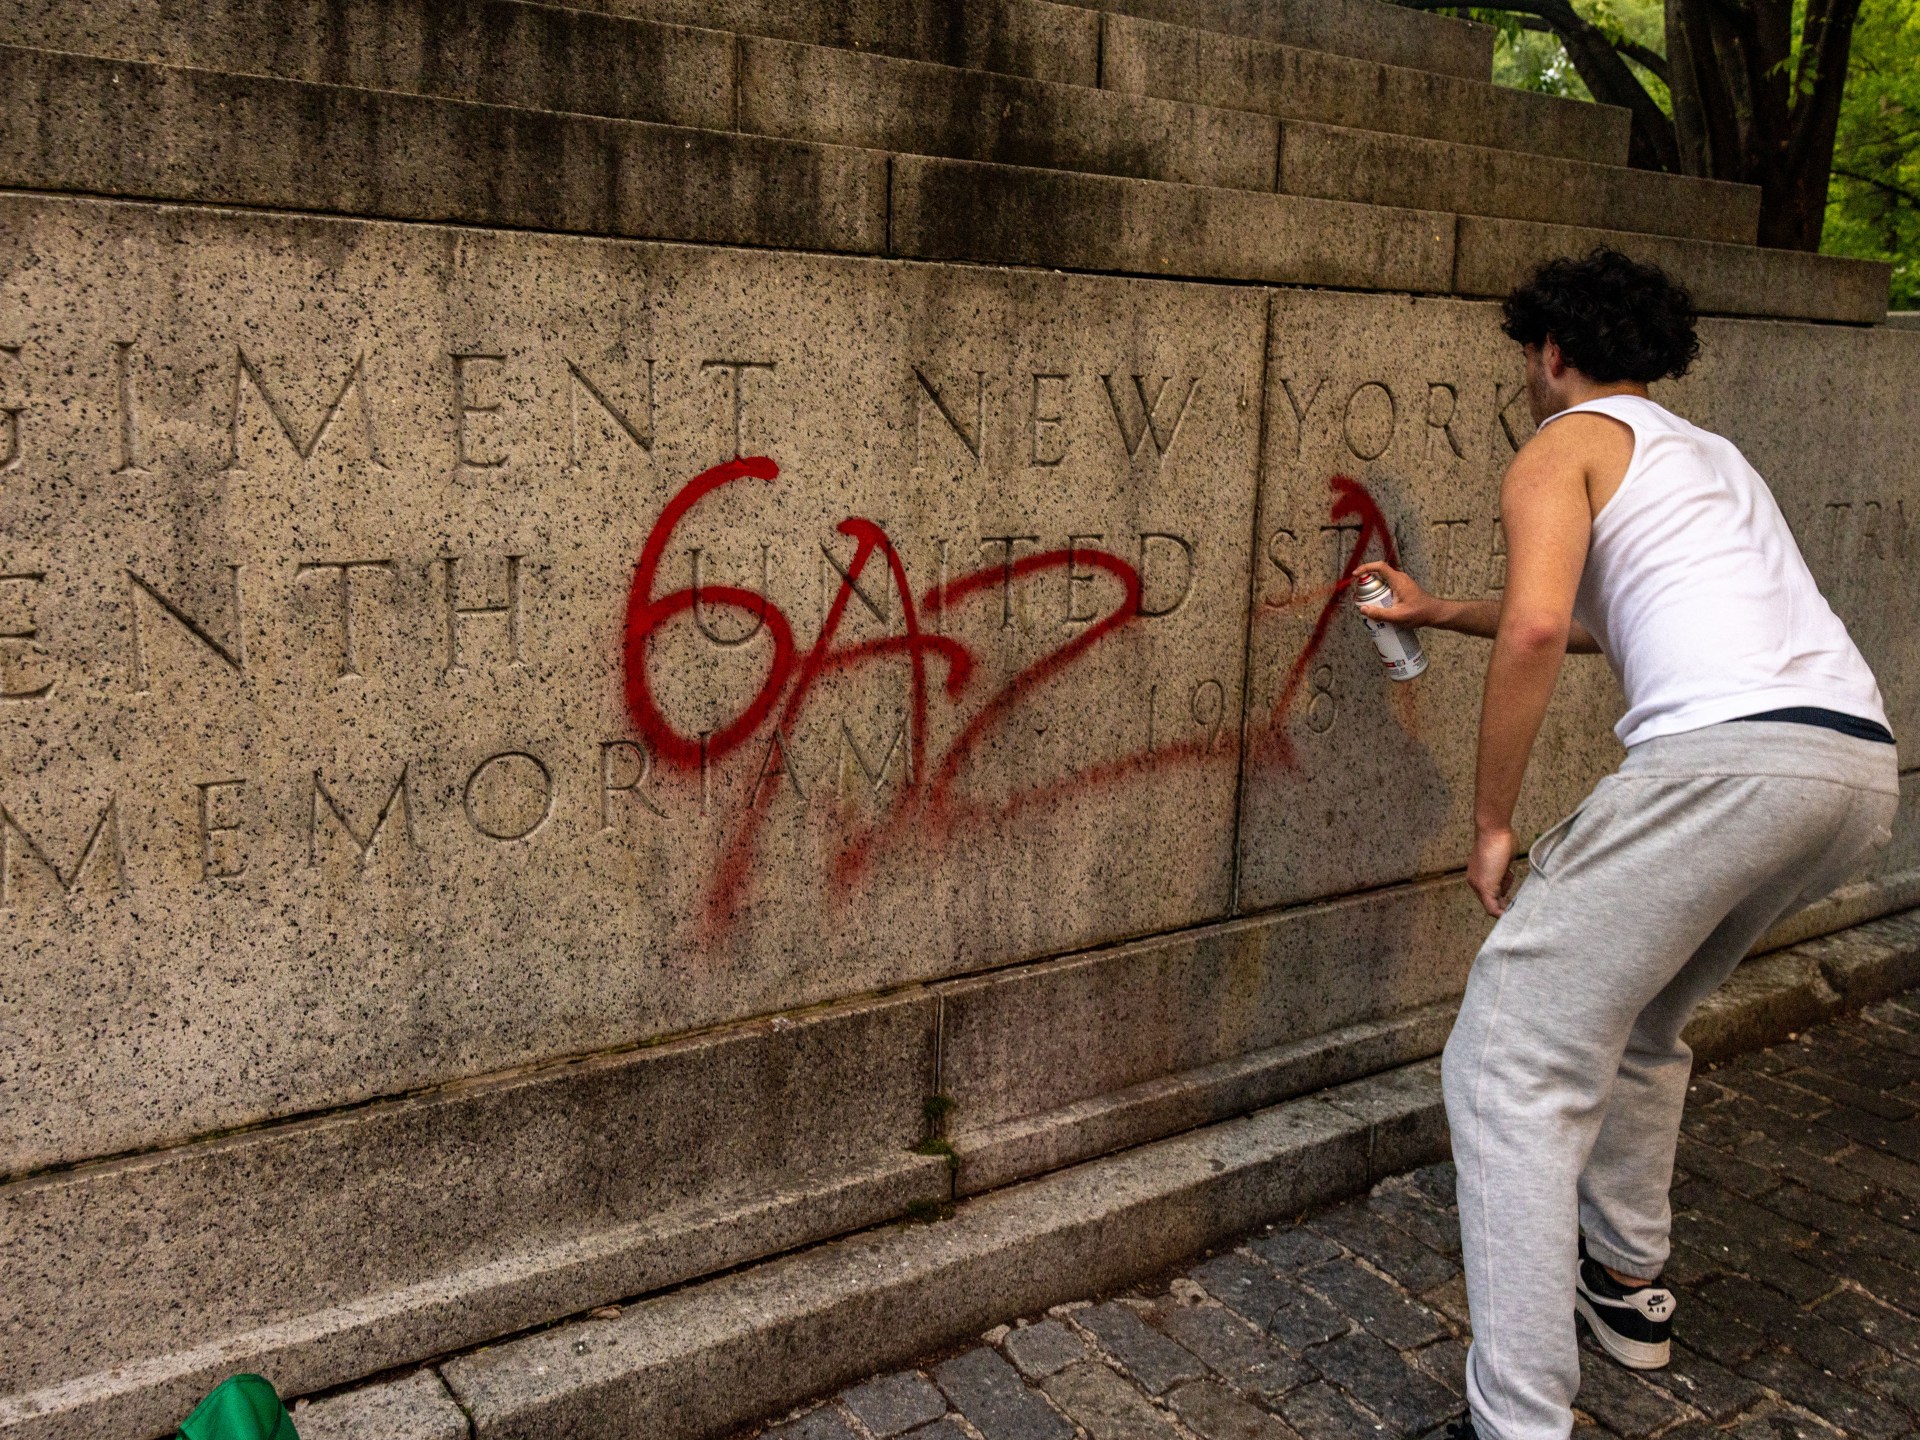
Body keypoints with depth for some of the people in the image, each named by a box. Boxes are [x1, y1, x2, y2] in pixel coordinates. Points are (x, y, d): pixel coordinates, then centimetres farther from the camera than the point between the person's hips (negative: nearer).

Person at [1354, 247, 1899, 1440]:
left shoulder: (1566, 446, 8)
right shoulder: (1711, 454, 33)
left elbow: (1536, 630, -11)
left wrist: (1493, 823, -3)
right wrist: (1441, 612, 51)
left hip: (1726, 755, -9)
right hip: (1865, 765, 9)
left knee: (1513, 1066, -6)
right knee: (1638, 1022, 29)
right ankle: (1626, 1281, 40)